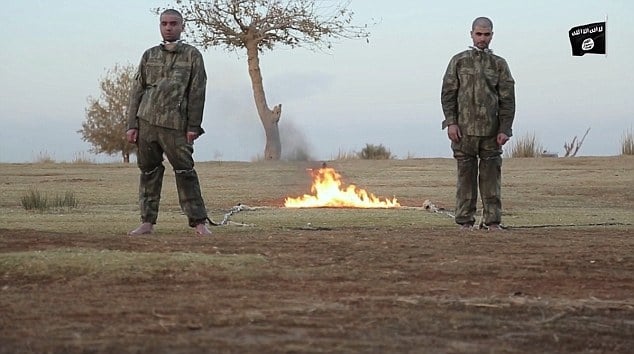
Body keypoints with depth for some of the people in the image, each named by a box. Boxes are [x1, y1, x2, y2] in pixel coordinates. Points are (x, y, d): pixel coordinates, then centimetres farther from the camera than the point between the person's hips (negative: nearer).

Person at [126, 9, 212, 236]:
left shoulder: (192, 56, 6)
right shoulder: (149, 55, 15)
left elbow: (197, 93, 1)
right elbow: (137, 91, 13)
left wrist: (193, 127, -6)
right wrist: (132, 125, 4)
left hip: (175, 125, -3)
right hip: (146, 122, 3)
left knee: (185, 172, -6)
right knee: (149, 173, 5)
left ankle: (199, 222, -3)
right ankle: (147, 222, 9)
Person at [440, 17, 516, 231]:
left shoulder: (499, 64, 10)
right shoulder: (459, 61, 8)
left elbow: (507, 99, 7)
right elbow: (448, 93, 4)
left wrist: (505, 129, -2)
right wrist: (451, 122, -7)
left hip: (491, 131, 1)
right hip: (464, 129, -1)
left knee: (491, 176, 1)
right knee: (466, 175, 2)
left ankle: (493, 221, 6)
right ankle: (465, 221, 7)